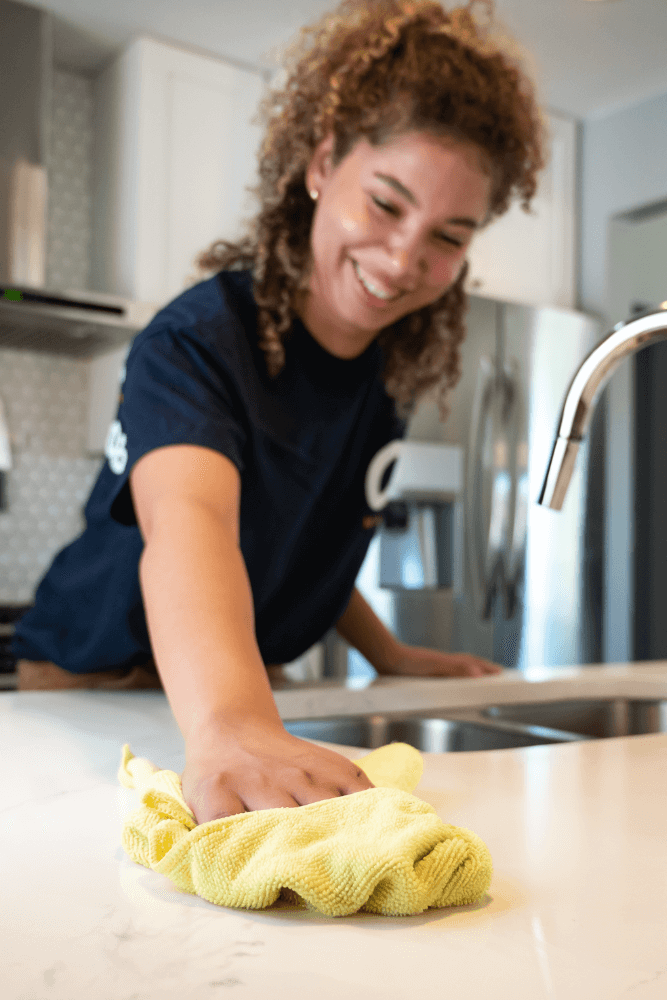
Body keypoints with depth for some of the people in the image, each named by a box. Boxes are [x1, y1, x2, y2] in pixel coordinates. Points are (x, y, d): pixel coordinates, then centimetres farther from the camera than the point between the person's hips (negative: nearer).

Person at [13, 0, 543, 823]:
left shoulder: (392, 368, -3)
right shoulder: (199, 339, -24)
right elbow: (189, 519, -43)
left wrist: (389, 654, 2)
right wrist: (226, 726, -59)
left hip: (247, 686, 5)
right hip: (94, 690, -5)